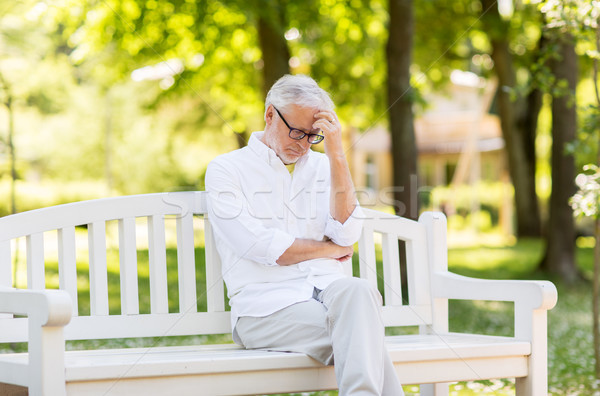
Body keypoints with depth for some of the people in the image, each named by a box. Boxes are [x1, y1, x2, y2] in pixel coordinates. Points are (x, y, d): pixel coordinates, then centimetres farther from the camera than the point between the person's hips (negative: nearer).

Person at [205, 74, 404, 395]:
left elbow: (347, 235, 1)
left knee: (357, 292, -36)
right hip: (267, 306, -3)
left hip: (328, 291, 3)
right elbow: (260, 248, -7)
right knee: (360, 332, -33)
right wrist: (330, 248, 5)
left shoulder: (323, 167, 19)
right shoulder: (225, 170, 7)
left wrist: (335, 151, -2)